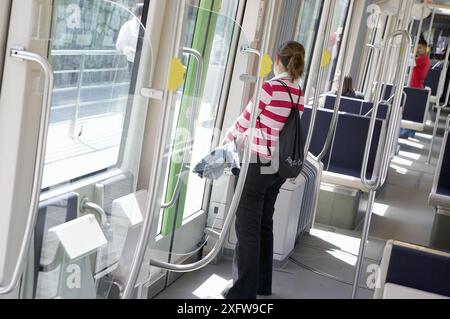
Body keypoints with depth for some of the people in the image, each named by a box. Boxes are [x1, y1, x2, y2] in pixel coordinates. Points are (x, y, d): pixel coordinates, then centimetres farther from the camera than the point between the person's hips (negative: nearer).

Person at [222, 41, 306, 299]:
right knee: (264, 223, 17)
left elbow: (244, 122, -6)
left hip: (258, 164, -7)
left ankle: (244, 291, 5)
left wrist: (227, 140, 14)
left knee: (248, 227, 0)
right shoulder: (299, 94, 5)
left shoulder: (270, 88, -15)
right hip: (279, 165, 7)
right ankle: (262, 284, 27)